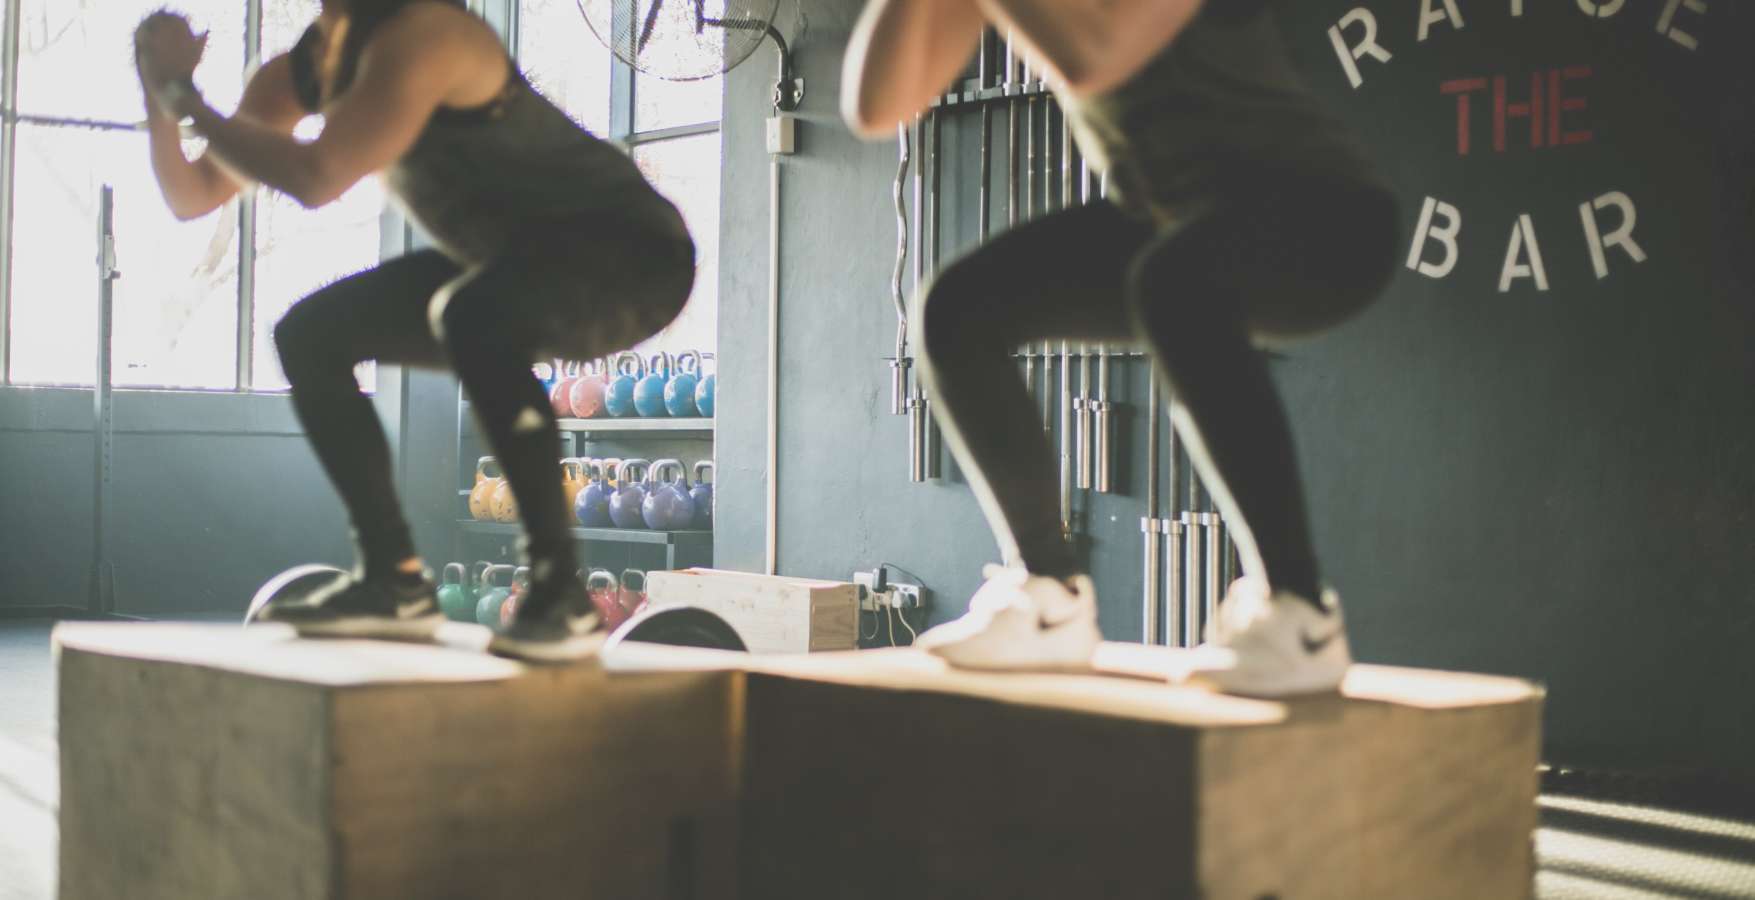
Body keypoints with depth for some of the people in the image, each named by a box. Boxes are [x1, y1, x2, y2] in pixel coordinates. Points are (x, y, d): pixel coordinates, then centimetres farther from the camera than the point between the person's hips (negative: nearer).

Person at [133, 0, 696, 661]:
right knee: (310, 334, 4)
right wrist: (160, 89, -9)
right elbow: (193, 197, 7)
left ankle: (561, 593, -29)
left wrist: (186, 96, -21)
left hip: (632, 256, -9)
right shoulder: (303, 68, 3)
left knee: (472, 313, -38)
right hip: (516, 267, 9)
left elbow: (316, 179, -35)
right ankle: (396, 583, 6)